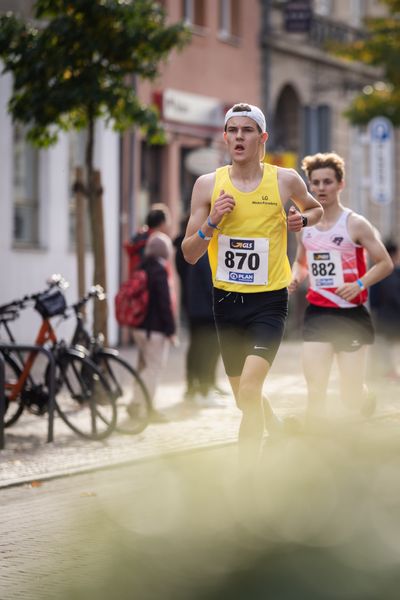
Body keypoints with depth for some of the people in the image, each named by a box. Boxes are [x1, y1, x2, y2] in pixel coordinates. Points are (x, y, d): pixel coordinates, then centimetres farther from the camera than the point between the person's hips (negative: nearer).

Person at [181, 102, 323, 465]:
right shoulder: (208, 185, 0)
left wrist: (303, 220, -3)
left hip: (269, 300, -3)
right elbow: (189, 255, 1)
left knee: (249, 389, -22)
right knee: (245, 398, 15)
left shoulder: (285, 180, -3)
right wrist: (212, 222, -16)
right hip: (226, 299, 3)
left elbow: (316, 208, 19)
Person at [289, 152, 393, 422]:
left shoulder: (355, 224, -7)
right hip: (317, 313, 4)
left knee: (352, 394, 2)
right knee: (315, 389, -9)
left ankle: (369, 406, 37)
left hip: (351, 315, -3)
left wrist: (360, 284, -20)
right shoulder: (304, 226, 8)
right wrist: (294, 279, 2)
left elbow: (385, 263, -5)